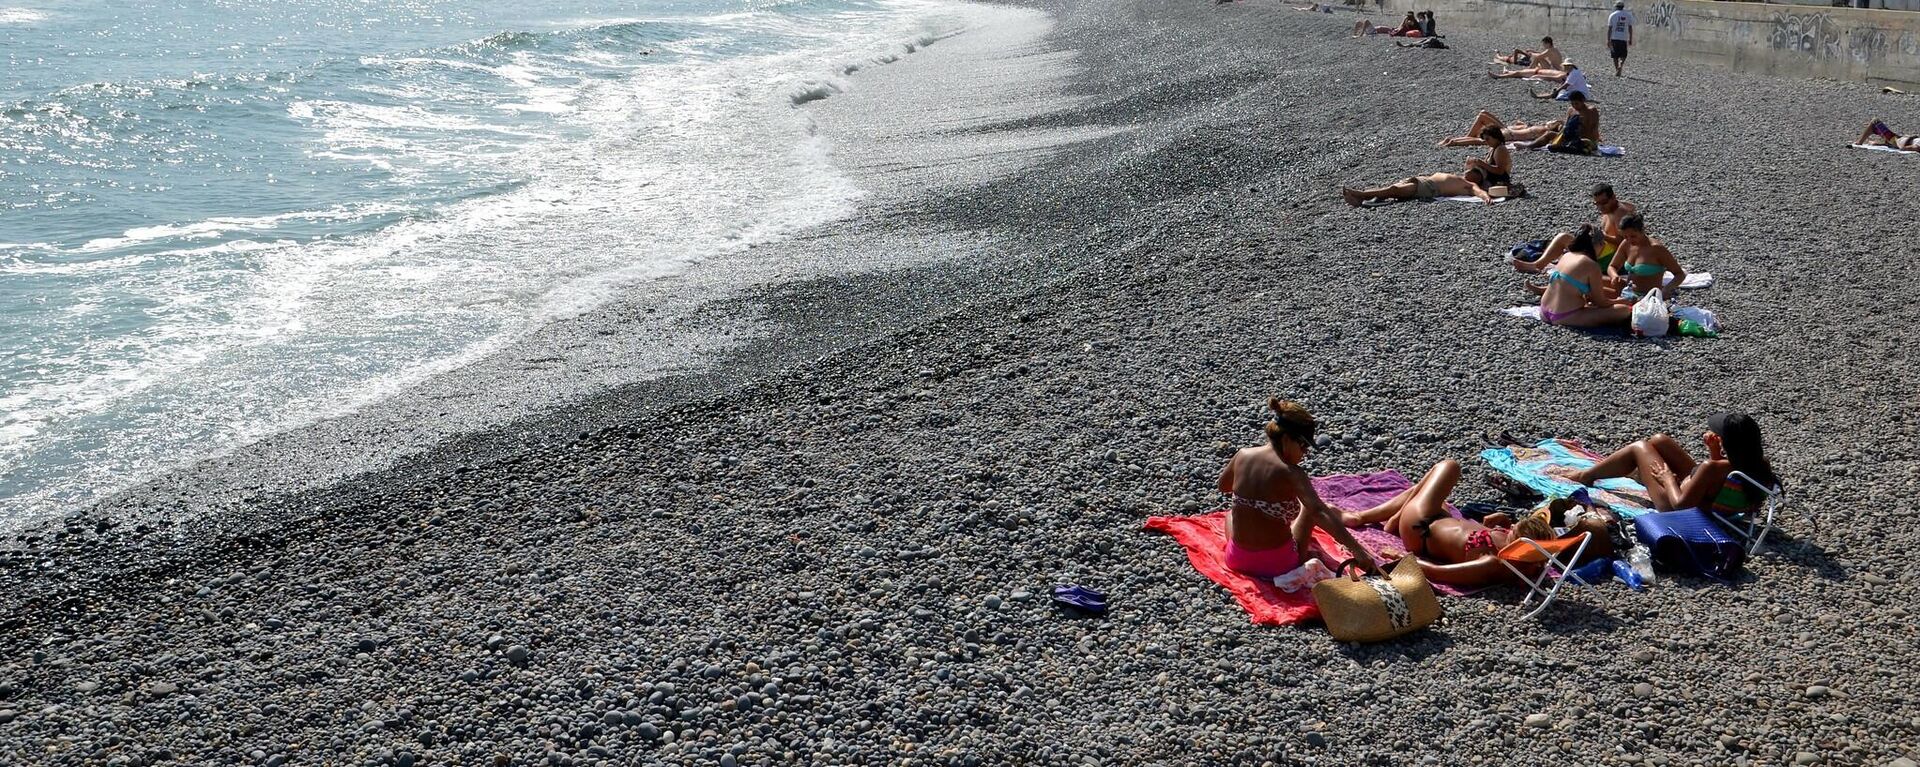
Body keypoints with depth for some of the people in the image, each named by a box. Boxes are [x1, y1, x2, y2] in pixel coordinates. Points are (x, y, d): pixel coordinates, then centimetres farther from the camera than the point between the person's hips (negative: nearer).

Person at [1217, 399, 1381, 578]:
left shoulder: (1242, 455, -8)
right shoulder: (1290, 473, -22)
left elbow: (1223, 486, 13)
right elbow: (1319, 513, -34)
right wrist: (1357, 550, -39)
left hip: (1237, 560, 4)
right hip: (1278, 565, -4)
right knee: (1309, 506, 25)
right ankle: (1301, 559, 45)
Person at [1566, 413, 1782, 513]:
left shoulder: (1713, 469, -40)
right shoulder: (1761, 467, -18)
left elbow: (1680, 503, -29)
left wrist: (1668, 478, -13)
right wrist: (1715, 453, -10)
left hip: (1676, 509, -7)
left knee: (1640, 448, 9)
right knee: (1658, 440, 17)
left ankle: (1586, 475, 32)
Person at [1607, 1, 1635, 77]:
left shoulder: (1612, 15, -1)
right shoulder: (1628, 15, 4)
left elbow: (1609, 28, -4)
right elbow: (1630, 28, 6)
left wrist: (1608, 40, -2)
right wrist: (1630, 39, 12)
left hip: (1614, 39, -1)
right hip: (1624, 39, 1)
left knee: (1615, 56, 8)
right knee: (1623, 55, 10)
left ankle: (1616, 70, 9)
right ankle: (1620, 65, -17)